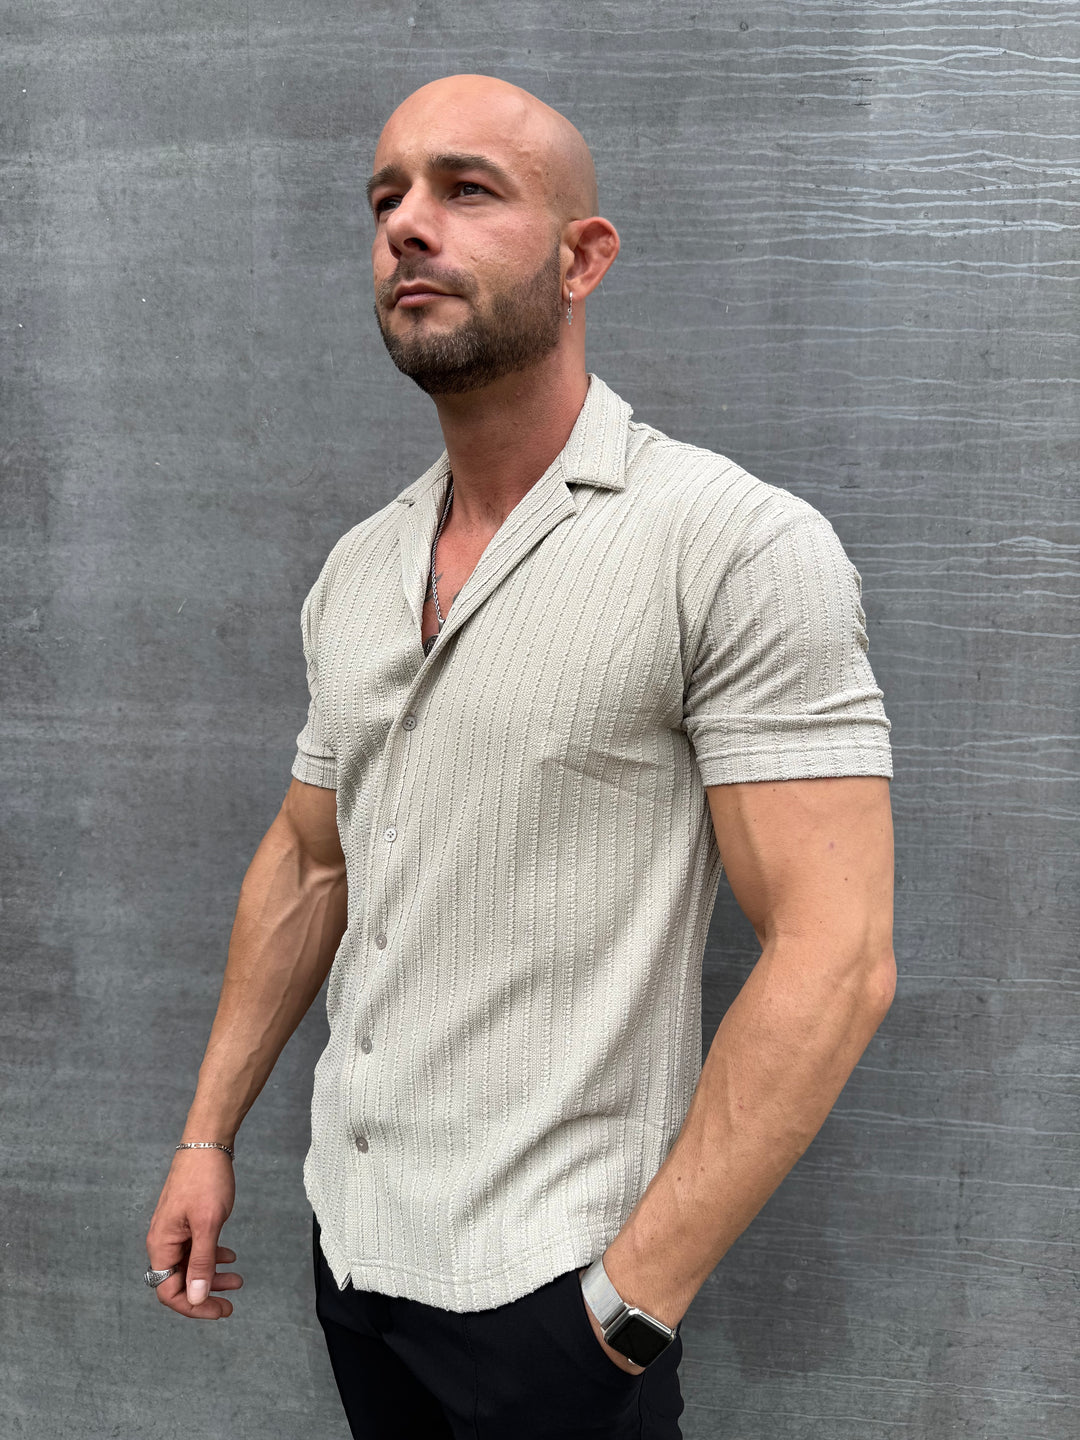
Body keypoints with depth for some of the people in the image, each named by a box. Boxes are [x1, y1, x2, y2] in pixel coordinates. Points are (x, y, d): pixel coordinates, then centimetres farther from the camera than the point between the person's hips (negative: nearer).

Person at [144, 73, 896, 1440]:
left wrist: (640, 1289, -20)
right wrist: (207, 1134, 11)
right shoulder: (356, 569, 5)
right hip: (350, 1232, 6)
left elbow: (833, 958, -20)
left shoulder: (738, 543, -16)